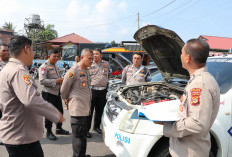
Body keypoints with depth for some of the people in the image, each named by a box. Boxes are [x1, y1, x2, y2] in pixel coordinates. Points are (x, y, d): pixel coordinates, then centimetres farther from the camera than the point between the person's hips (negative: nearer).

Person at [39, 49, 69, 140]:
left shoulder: (56, 66, 14)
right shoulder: (44, 66, -12)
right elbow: (42, 81, -22)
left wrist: (61, 80, 7)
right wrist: (56, 81, -24)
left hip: (57, 92, 8)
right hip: (48, 93, -8)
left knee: (60, 111, 15)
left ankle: (59, 128, 32)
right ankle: (49, 132, 16)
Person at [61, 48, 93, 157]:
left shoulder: (86, 71, 15)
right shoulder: (74, 70, -13)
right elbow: (64, 87, -8)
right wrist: (66, 99, 7)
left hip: (86, 109, 9)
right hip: (77, 108, -9)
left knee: (83, 134, 18)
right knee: (79, 136, -2)